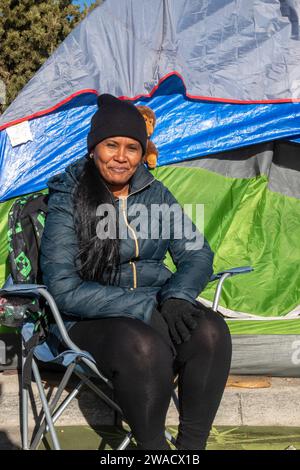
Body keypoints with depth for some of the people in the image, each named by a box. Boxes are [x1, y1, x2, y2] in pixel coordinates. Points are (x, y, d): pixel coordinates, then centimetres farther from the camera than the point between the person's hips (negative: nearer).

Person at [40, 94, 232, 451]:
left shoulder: (155, 194, 7)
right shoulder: (67, 202, -7)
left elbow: (198, 254, 7)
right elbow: (63, 289, -15)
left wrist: (175, 296, -17)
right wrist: (145, 307, -23)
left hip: (156, 308, 5)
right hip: (90, 322, -4)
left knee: (210, 330, -28)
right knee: (144, 347, -37)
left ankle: (191, 444, -16)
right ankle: (152, 446, -16)